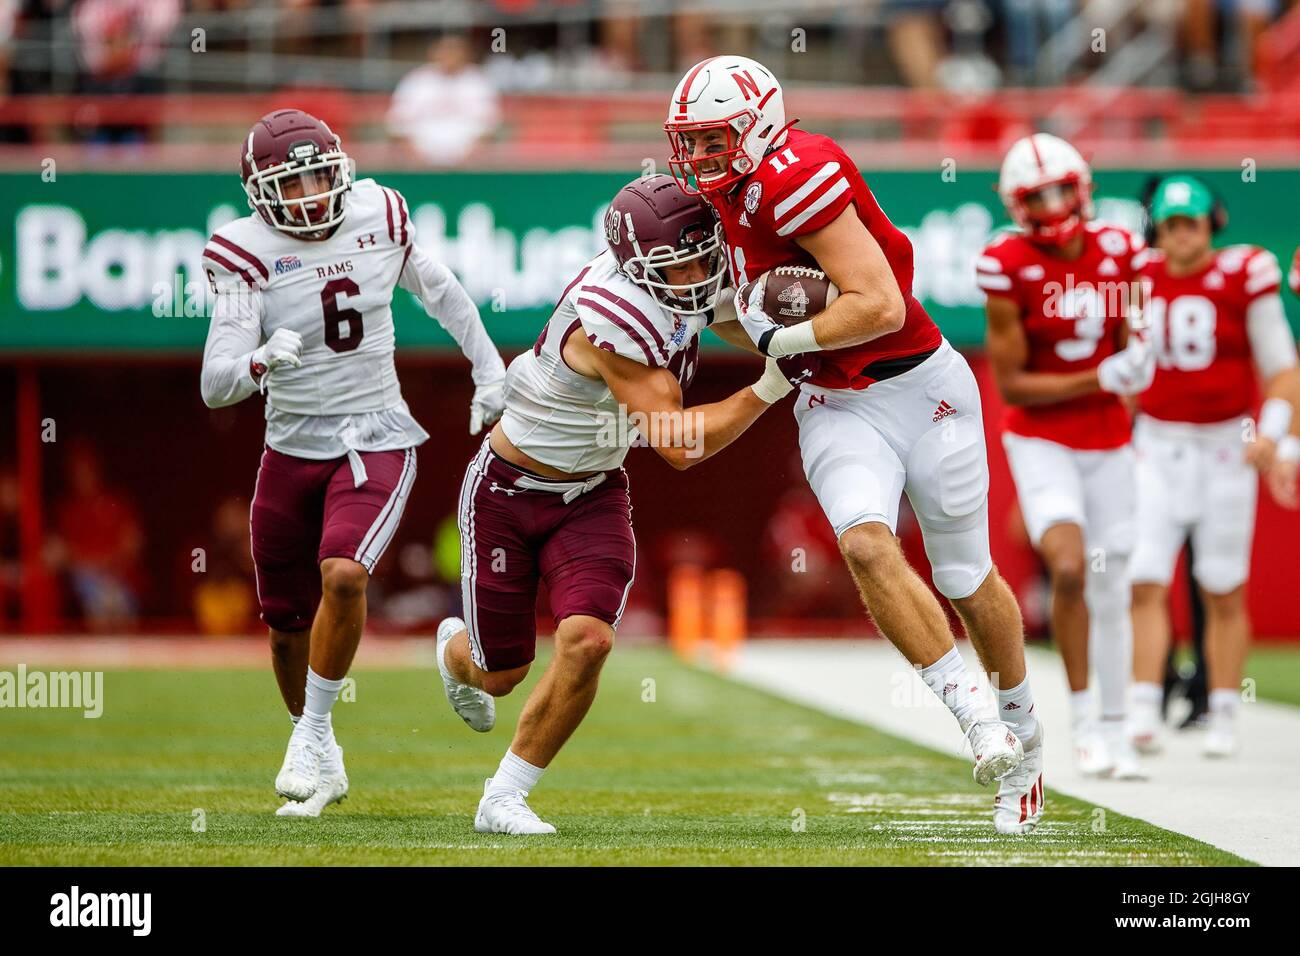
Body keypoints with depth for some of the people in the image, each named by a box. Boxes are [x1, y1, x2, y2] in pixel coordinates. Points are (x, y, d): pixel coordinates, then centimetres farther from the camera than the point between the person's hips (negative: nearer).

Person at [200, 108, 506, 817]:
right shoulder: (246, 252, -14)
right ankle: (318, 758, 37)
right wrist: (261, 364, -41)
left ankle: (311, 734, -9)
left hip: (376, 443, -1)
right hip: (292, 447, 1)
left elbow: (438, 290, 14)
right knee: (288, 623, 12)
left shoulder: (378, 215, -6)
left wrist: (489, 369, 17)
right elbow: (215, 385, -20)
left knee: (343, 576, -26)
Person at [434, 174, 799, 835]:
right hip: (508, 488, -6)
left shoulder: (681, 280, -12)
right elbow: (678, 445, -31)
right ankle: (456, 649, 49)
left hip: (592, 495, 6)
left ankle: (503, 799, -3)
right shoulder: (612, 320, -34)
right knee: (501, 672, 9)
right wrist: (770, 389, -31)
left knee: (587, 639, -18)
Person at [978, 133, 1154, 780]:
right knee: (1069, 567, -24)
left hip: (1107, 443, 4)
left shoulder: (1116, 252, -2)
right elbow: (1011, 385, -13)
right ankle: (1082, 716, -7)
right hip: (1042, 442, -4)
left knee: (1111, 592, 8)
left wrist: (1137, 365, -10)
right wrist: (1101, 379, -20)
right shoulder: (1010, 267, -15)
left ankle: (1114, 732, 22)